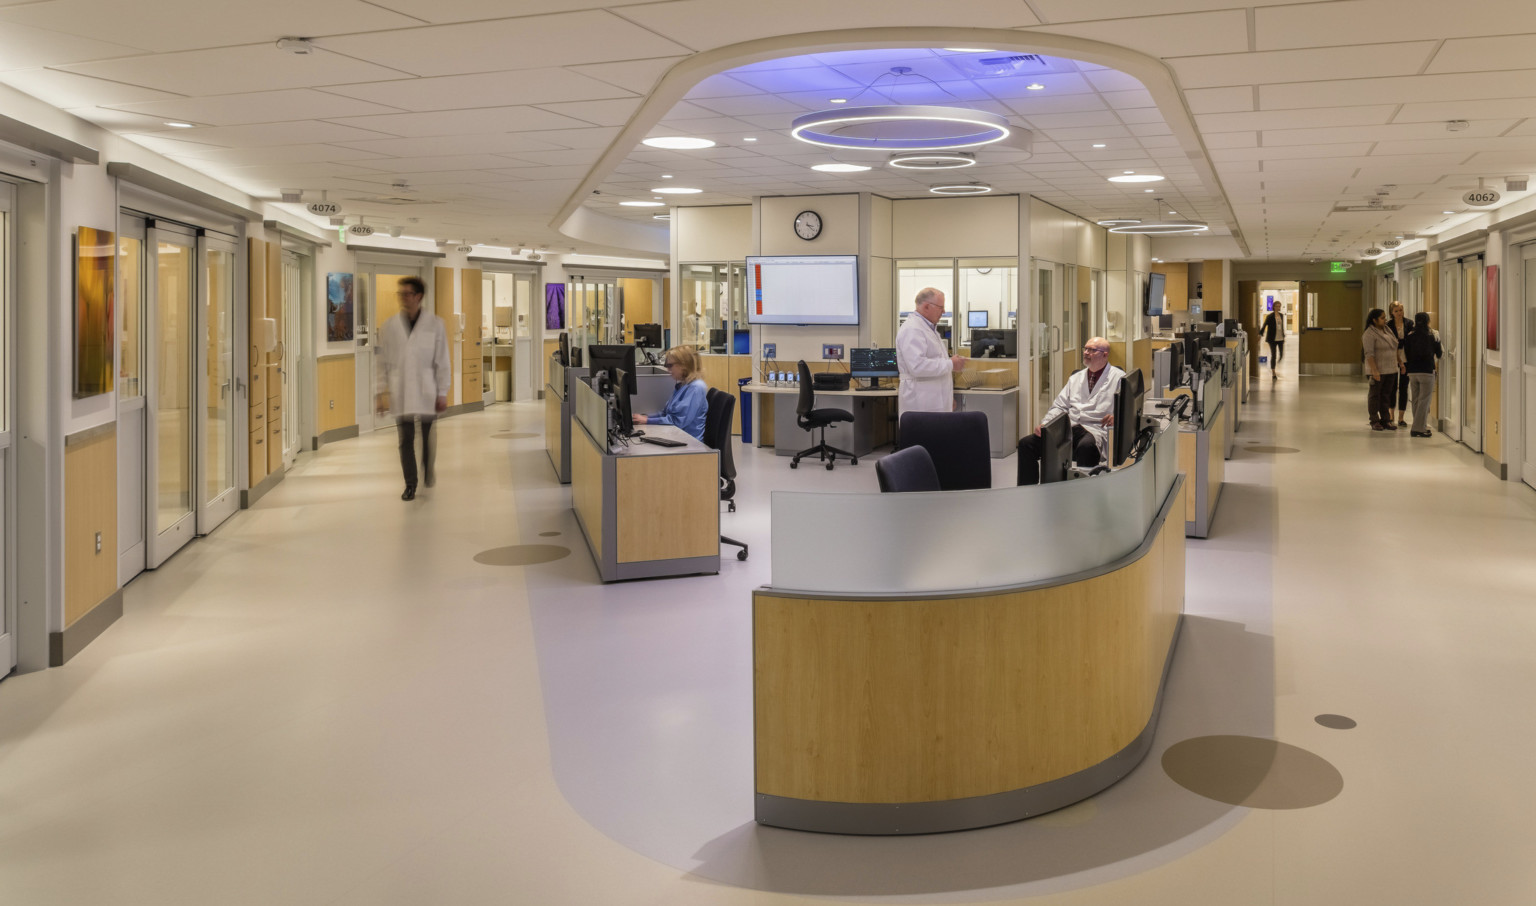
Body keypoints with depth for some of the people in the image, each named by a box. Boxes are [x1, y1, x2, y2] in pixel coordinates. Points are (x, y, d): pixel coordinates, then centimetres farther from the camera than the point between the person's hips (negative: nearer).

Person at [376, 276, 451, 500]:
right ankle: (410, 485, 7)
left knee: (428, 437, 10)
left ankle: (428, 470, 35)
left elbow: (443, 362, 2)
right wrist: (381, 392, 2)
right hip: (400, 393, 1)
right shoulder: (389, 326, 4)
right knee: (405, 440, 0)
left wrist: (442, 393, -1)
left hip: (426, 392, -1)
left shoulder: (435, 325, 1)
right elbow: (383, 362, 7)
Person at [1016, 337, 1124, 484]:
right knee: (1026, 444, -13)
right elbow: (1059, 406, 21)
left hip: (1096, 431, -6)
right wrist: (1044, 424, 2)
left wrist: (1116, 418, -24)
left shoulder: (1118, 378, 8)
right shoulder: (1076, 378, 27)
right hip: (1068, 428, 6)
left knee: (1085, 447, -42)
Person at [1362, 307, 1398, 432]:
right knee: (1375, 395, 1)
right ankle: (1374, 421, 7)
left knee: (1385, 395, 9)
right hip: (1377, 370, -7)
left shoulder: (1387, 330, 11)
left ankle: (1385, 420, 13)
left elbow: (1394, 348, 20)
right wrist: (1374, 370, -25)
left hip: (1390, 369, 7)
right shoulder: (1369, 334, -13)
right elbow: (1369, 354, -19)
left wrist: (1399, 363, 16)